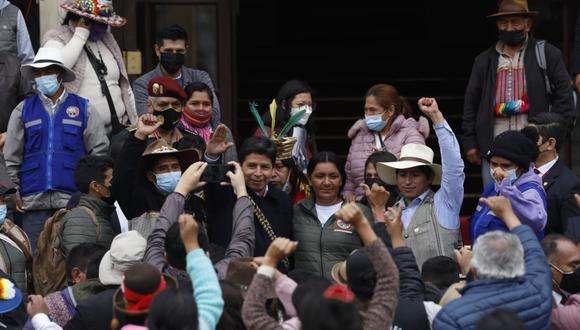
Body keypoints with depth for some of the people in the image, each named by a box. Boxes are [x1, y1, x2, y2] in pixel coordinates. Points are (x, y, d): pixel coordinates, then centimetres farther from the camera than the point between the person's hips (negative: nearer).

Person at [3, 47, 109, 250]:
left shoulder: (83, 109, 9)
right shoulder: (23, 110, 12)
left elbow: (99, 150, 7)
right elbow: (11, 157, 11)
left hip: (72, 200, -1)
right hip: (34, 201, 1)